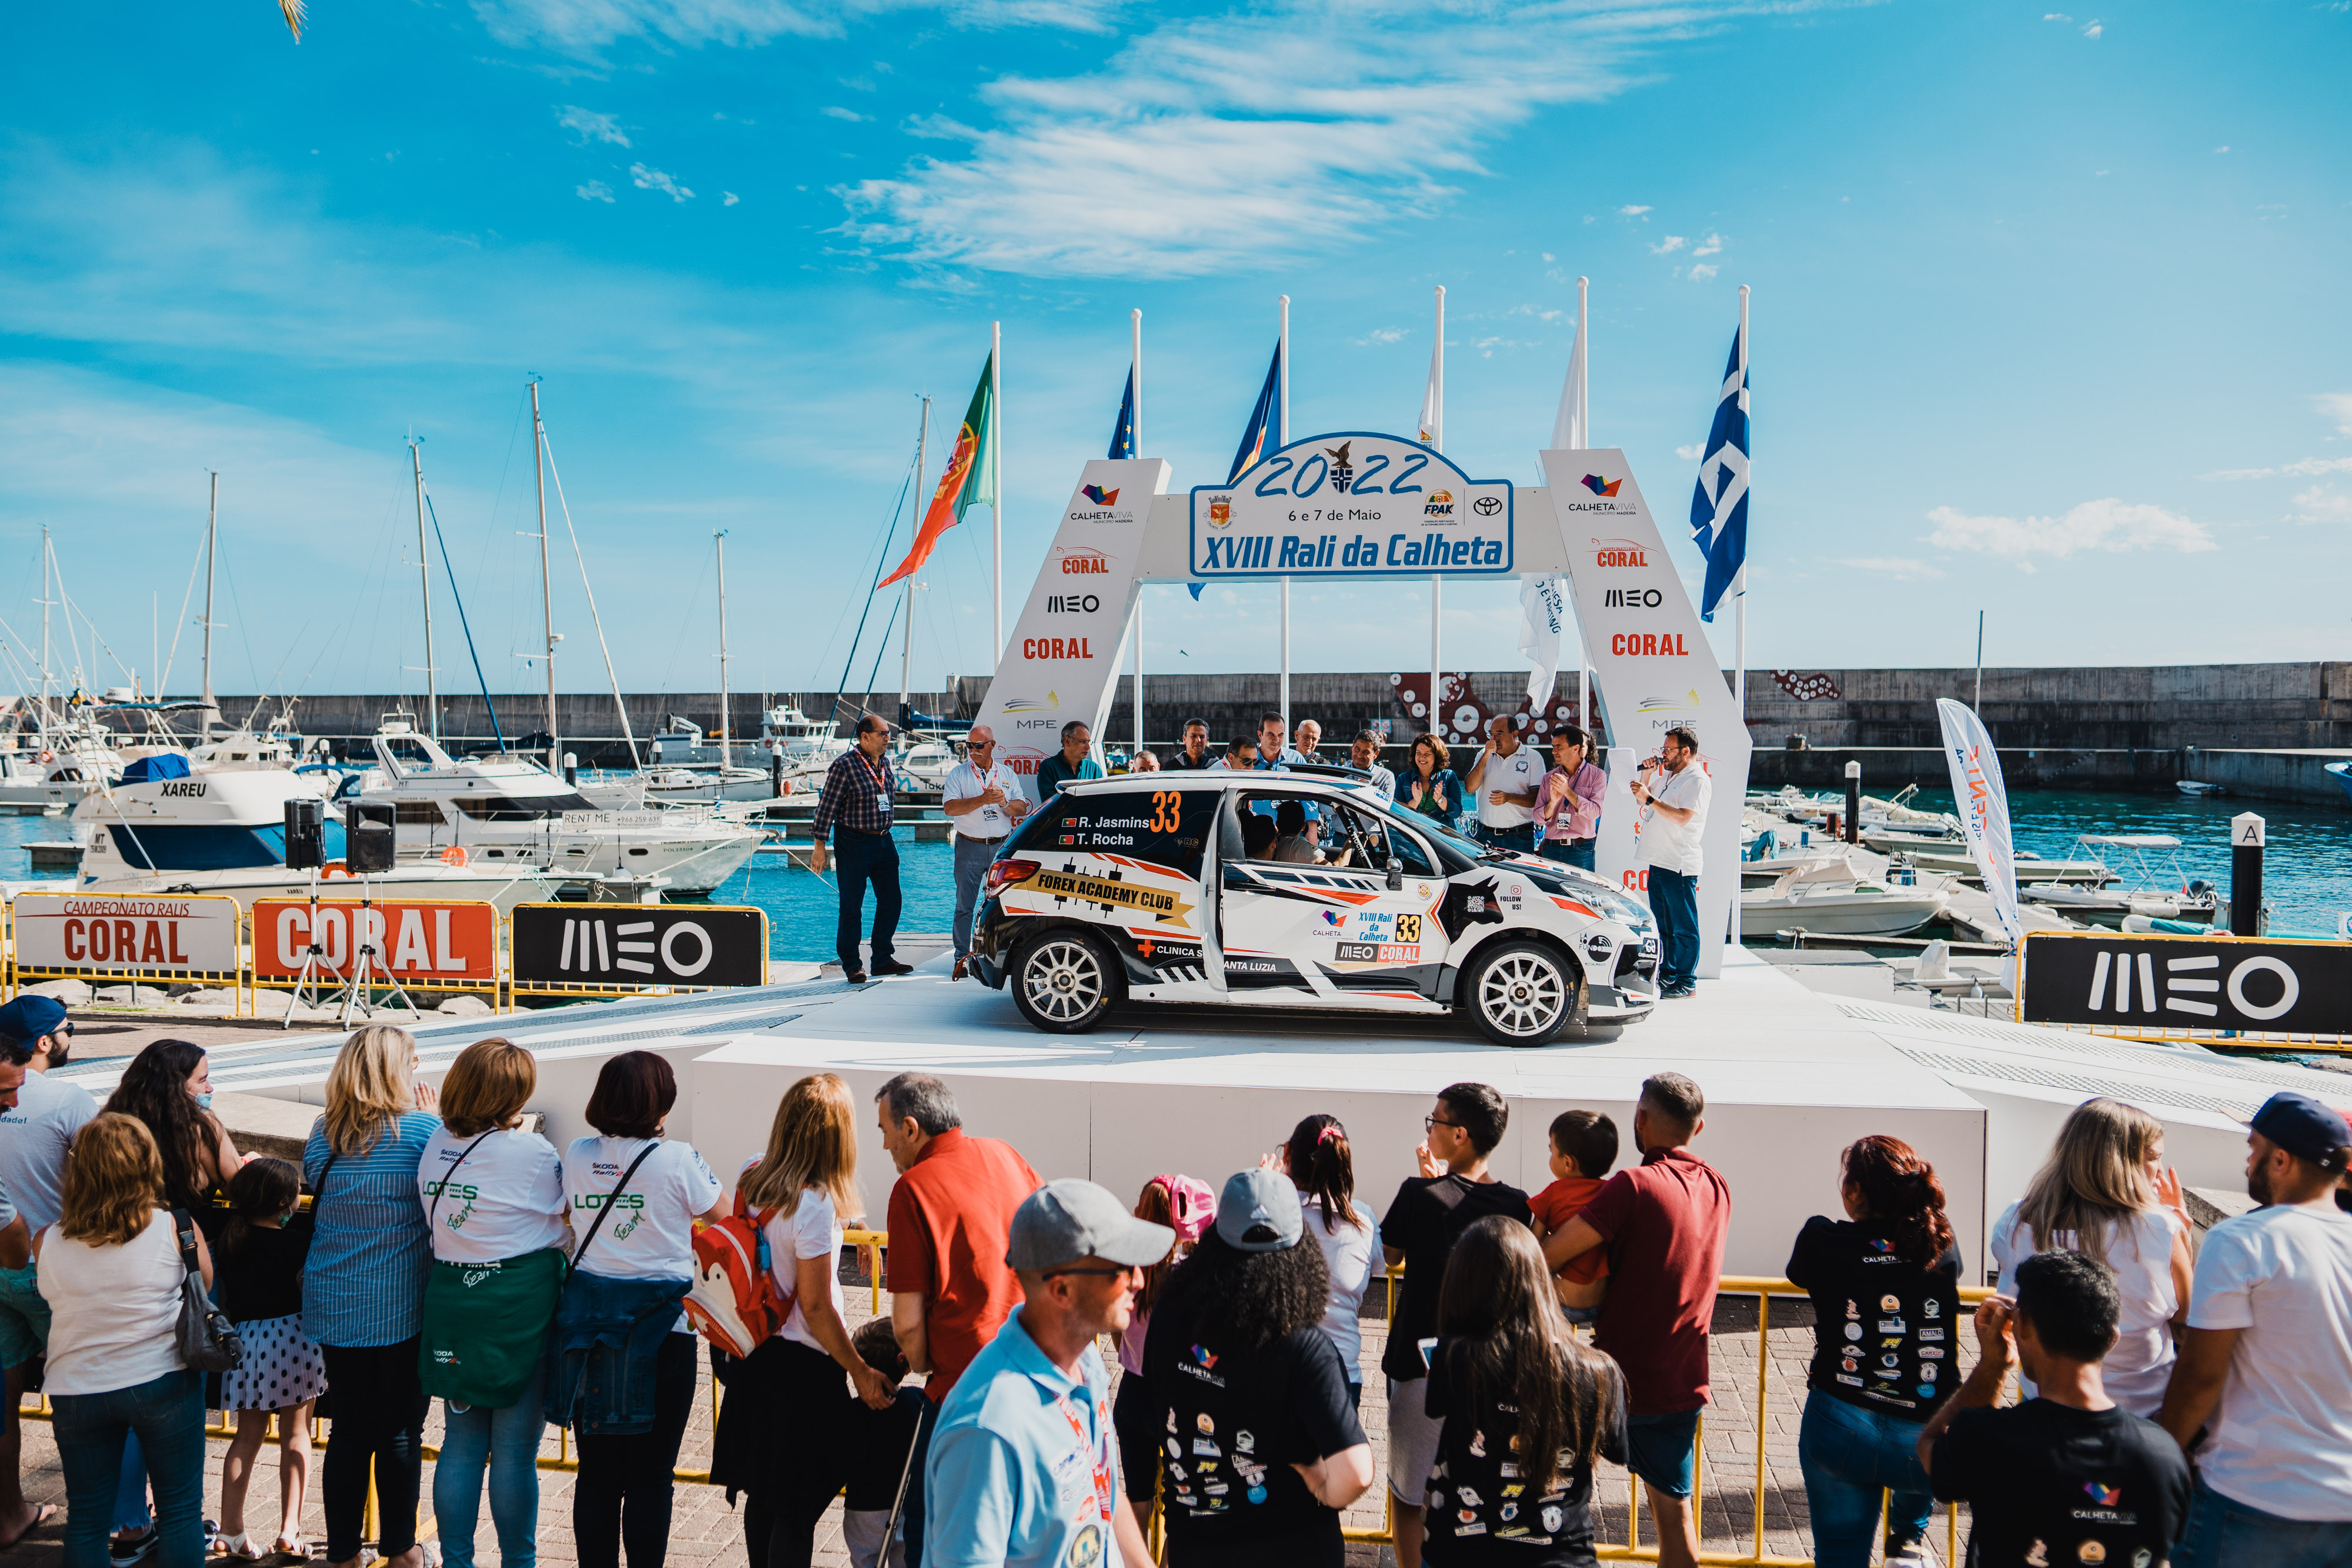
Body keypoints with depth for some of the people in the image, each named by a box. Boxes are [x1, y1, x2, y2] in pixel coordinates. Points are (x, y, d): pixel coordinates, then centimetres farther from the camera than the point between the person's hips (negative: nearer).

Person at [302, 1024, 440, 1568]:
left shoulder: (322, 1133, 2)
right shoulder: (421, 1128, -13)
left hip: (333, 1310, 4)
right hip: (401, 1308, -4)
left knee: (349, 1430, 13)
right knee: (400, 1432, 8)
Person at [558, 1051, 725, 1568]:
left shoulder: (577, 1156, 1)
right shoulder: (677, 1160, -12)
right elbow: (724, 1215, 4)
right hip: (659, 1329, -4)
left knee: (596, 1473, 12)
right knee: (650, 1477, 6)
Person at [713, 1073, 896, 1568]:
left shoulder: (750, 1176, -3)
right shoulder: (815, 1203, -24)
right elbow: (816, 1308, -20)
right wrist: (861, 1373, -10)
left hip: (754, 1358, 7)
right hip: (802, 1366, -7)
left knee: (762, 1498, 21)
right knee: (798, 1509, 7)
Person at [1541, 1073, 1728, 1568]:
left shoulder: (1634, 1186, -18)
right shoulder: (1716, 1186, 3)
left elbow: (1547, 1258, -21)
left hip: (1619, 1377, -5)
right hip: (1684, 1382, 6)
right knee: (1673, 1507, 16)